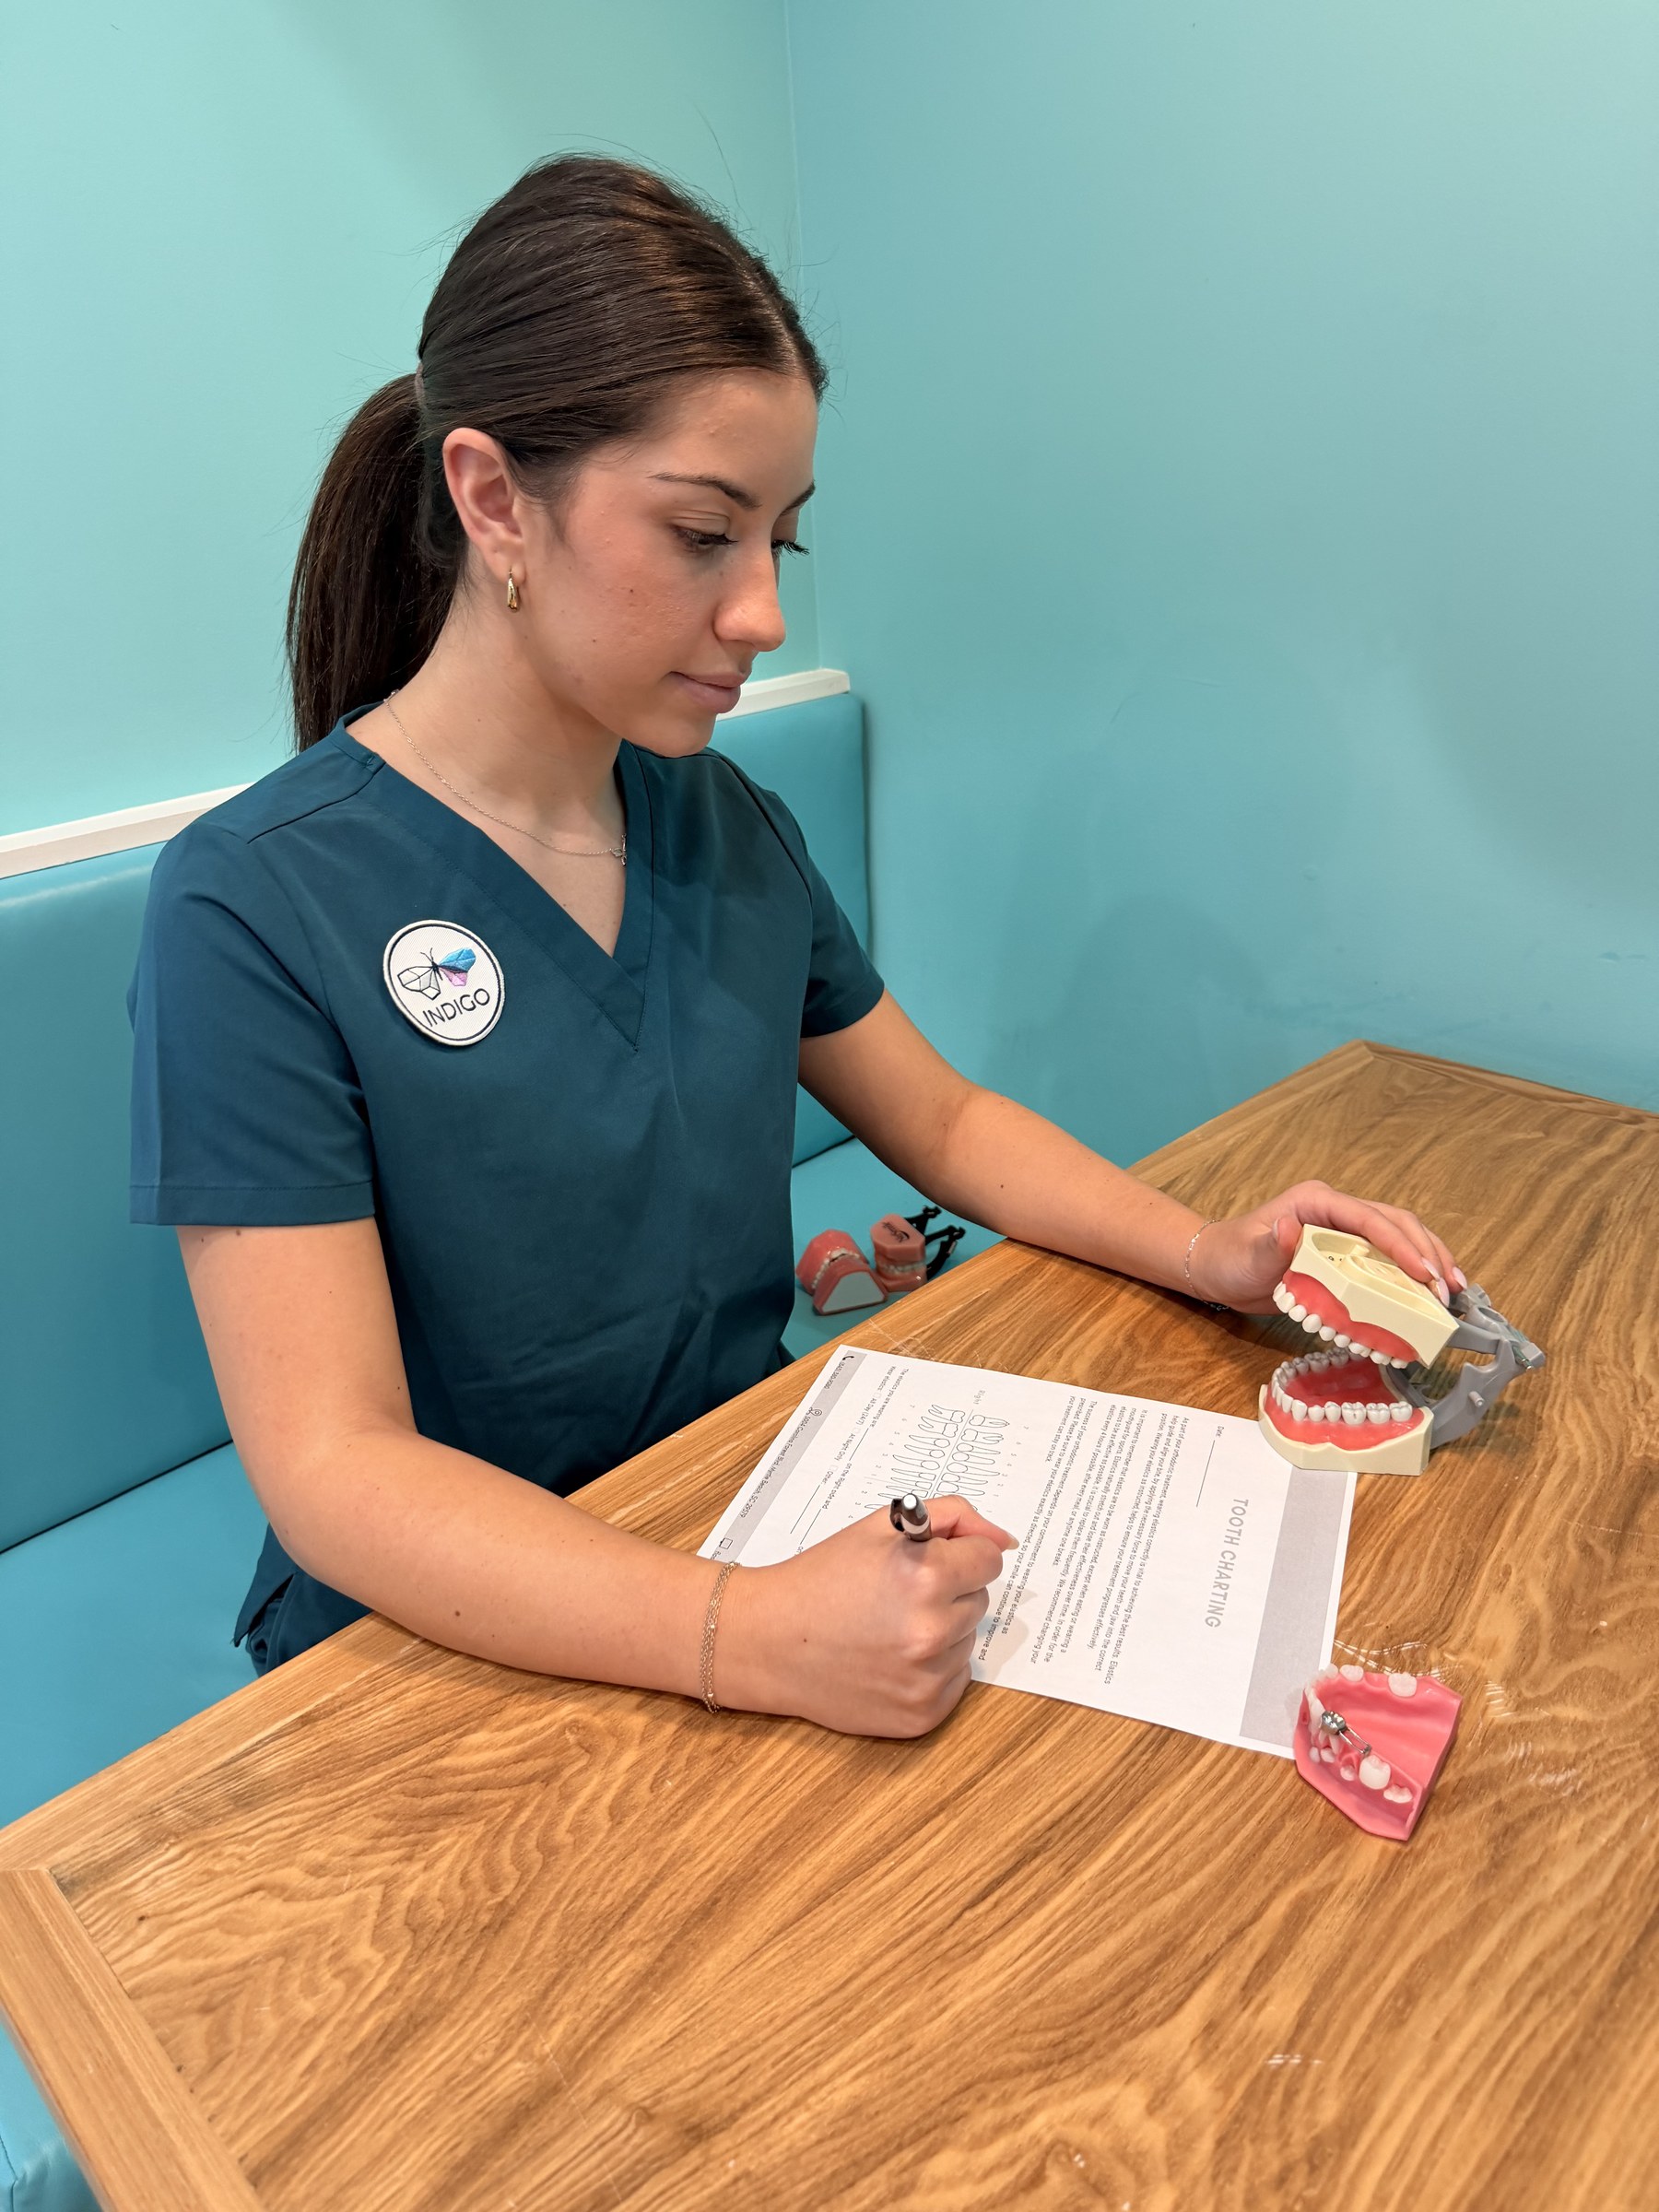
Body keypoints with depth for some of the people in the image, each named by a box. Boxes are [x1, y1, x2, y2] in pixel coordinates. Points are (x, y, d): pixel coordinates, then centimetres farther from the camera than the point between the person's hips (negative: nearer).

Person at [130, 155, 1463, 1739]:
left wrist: (1208, 1253, -3)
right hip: (451, 1643, -4)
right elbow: (332, 1467, -20)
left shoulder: (732, 830, 3)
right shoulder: (252, 909, -16)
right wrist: (746, 1638, -34)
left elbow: (944, 1121, 12)